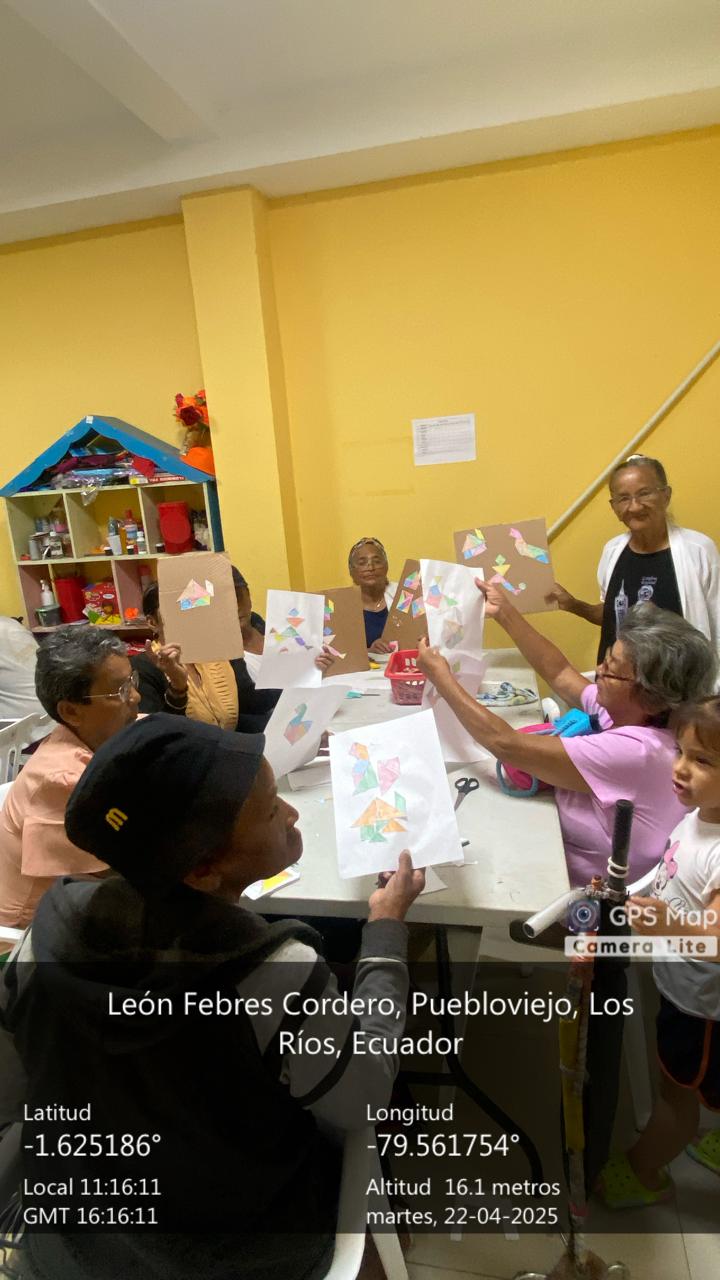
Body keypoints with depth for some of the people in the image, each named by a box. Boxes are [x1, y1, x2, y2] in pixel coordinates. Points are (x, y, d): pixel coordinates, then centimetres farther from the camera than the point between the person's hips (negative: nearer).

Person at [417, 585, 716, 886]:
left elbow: (505, 744, -32)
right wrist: (504, 612, 3)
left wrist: (441, 677, -23)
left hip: (582, 886, -8)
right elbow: (560, 674, 7)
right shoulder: (628, 711, -8)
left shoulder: (635, 751, -33)